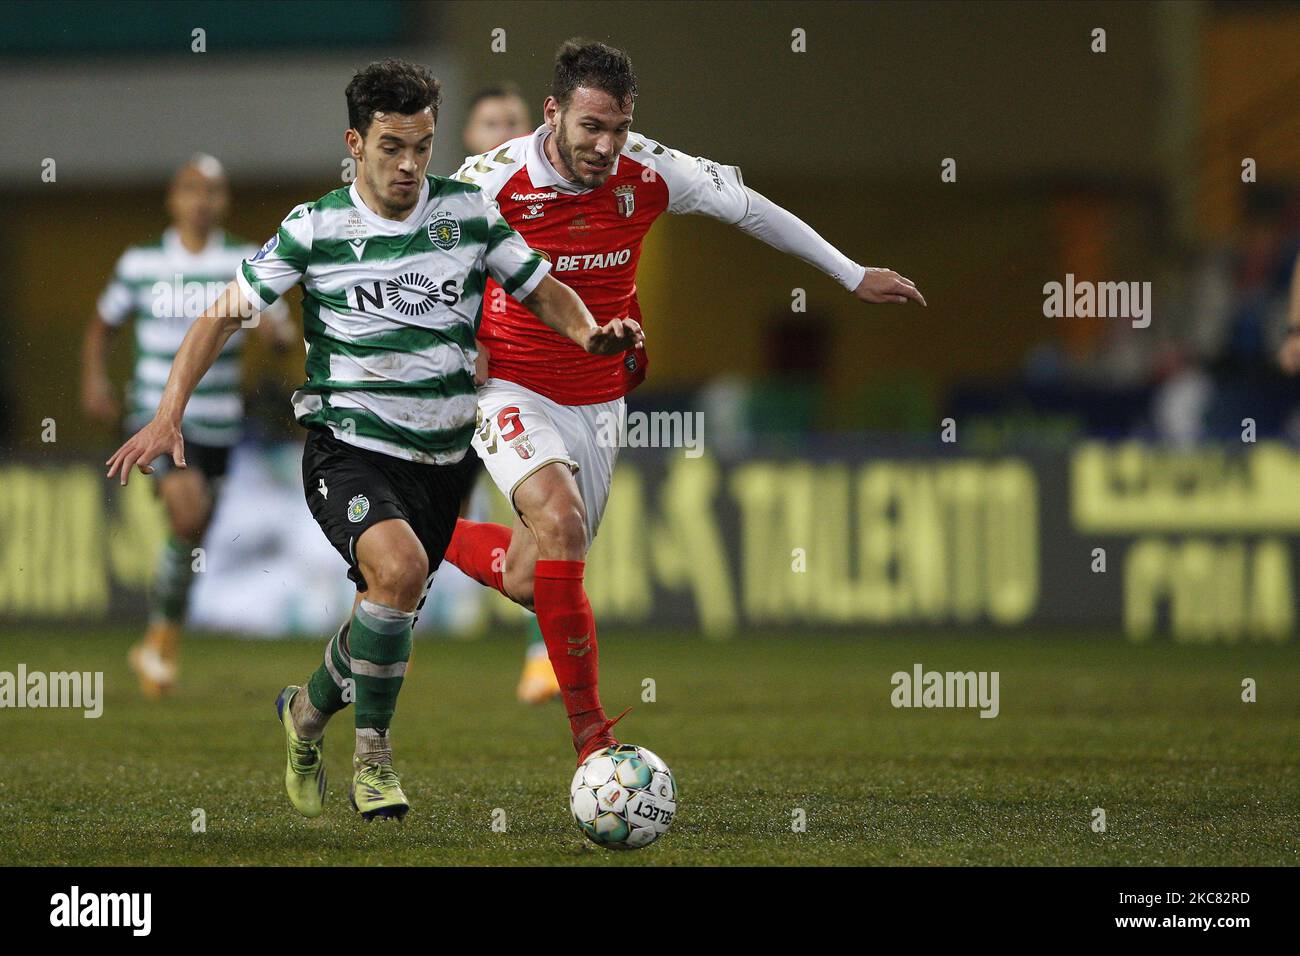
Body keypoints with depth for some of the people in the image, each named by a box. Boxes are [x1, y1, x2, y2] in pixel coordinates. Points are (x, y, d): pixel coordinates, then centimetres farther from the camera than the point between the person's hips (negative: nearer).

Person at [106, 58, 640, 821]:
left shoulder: (468, 211, 0)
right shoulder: (315, 228, -7)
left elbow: (542, 289, 10)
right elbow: (225, 313, -2)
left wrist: (591, 332, -13)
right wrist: (169, 415, -11)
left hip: (440, 456, 4)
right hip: (348, 449, -4)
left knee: (390, 624, 12)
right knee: (398, 565, -31)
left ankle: (310, 710, 45)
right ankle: (373, 749, -13)